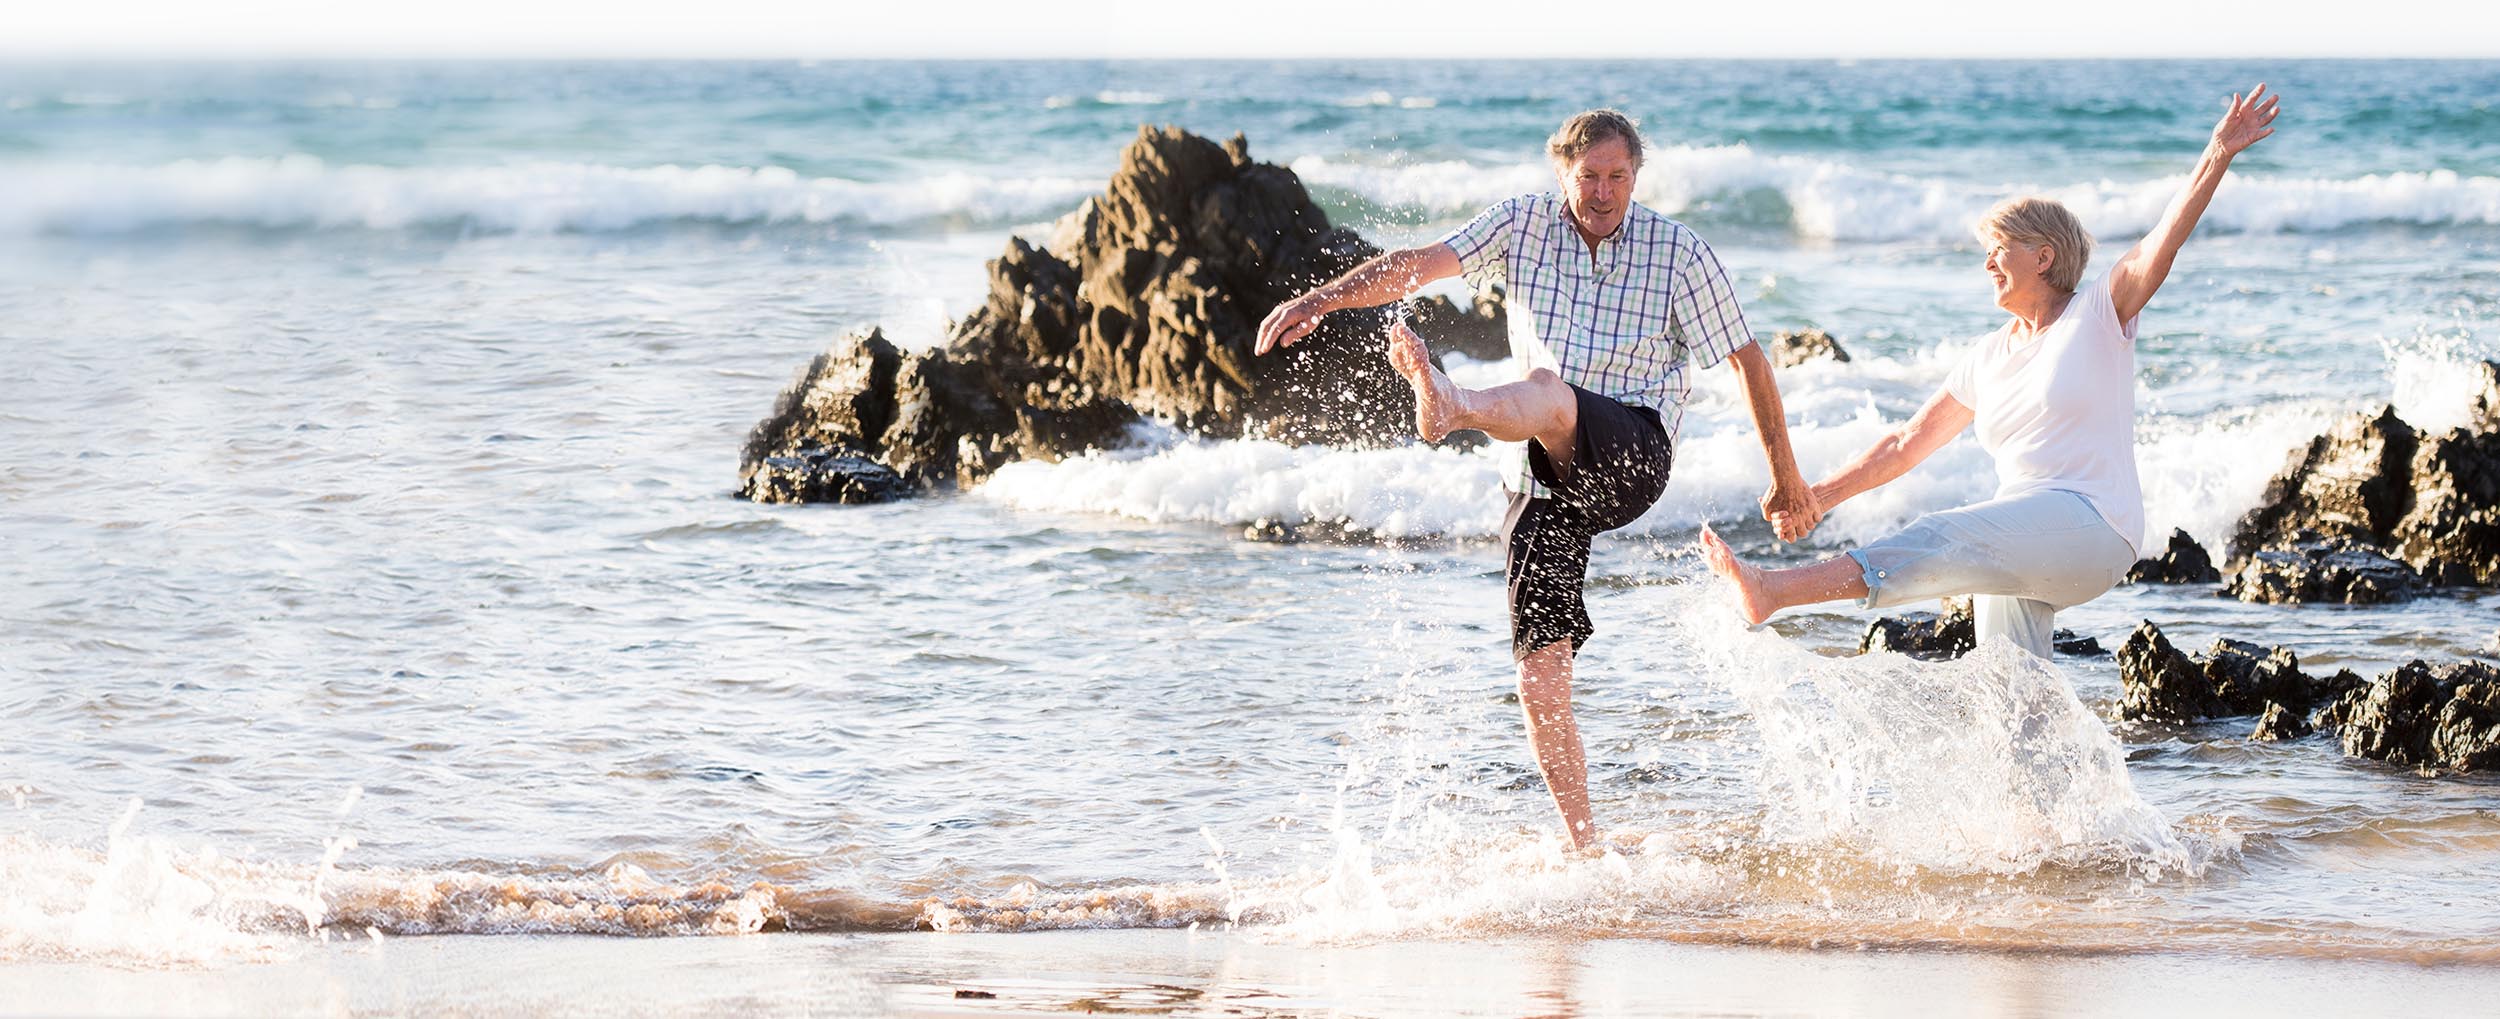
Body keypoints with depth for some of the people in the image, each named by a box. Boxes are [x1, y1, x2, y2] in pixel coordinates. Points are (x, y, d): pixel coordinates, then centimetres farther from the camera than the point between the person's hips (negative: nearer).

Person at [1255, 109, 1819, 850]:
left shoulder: (1678, 252, 2)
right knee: (1540, 682, -5)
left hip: (1632, 457, -4)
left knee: (1551, 394, -39)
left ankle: (1450, 405, -72)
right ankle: (1583, 846, 3)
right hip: (1546, 483, 4)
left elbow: (1746, 358, 8)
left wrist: (1786, 477, 11)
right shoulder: (1525, 226, 7)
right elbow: (1423, 263, -4)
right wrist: (1323, 297, -19)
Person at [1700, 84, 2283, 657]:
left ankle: (1773, 592, -40)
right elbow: (1912, 440, 21)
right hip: (2024, 554, 8)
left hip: (2093, 525, -8)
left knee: (1944, 541, -27)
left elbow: (2165, 241, -11)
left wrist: (2219, 155, -24)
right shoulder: (1988, 357, 19)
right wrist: (1822, 495, 15)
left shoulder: (2098, 313, 2)